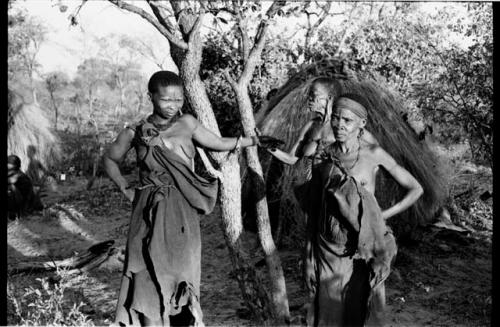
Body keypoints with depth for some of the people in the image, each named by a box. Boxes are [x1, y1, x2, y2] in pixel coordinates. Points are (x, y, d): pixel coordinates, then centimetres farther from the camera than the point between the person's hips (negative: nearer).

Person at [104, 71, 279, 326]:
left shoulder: (187, 124, 4)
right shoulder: (135, 133, 1)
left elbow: (219, 144, 15)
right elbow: (110, 160, 17)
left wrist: (255, 140, 12)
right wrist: (126, 190, 7)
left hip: (182, 215, 1)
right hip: (149, 216, -1)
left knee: (180, 278, 2)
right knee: (150, 279, -3)